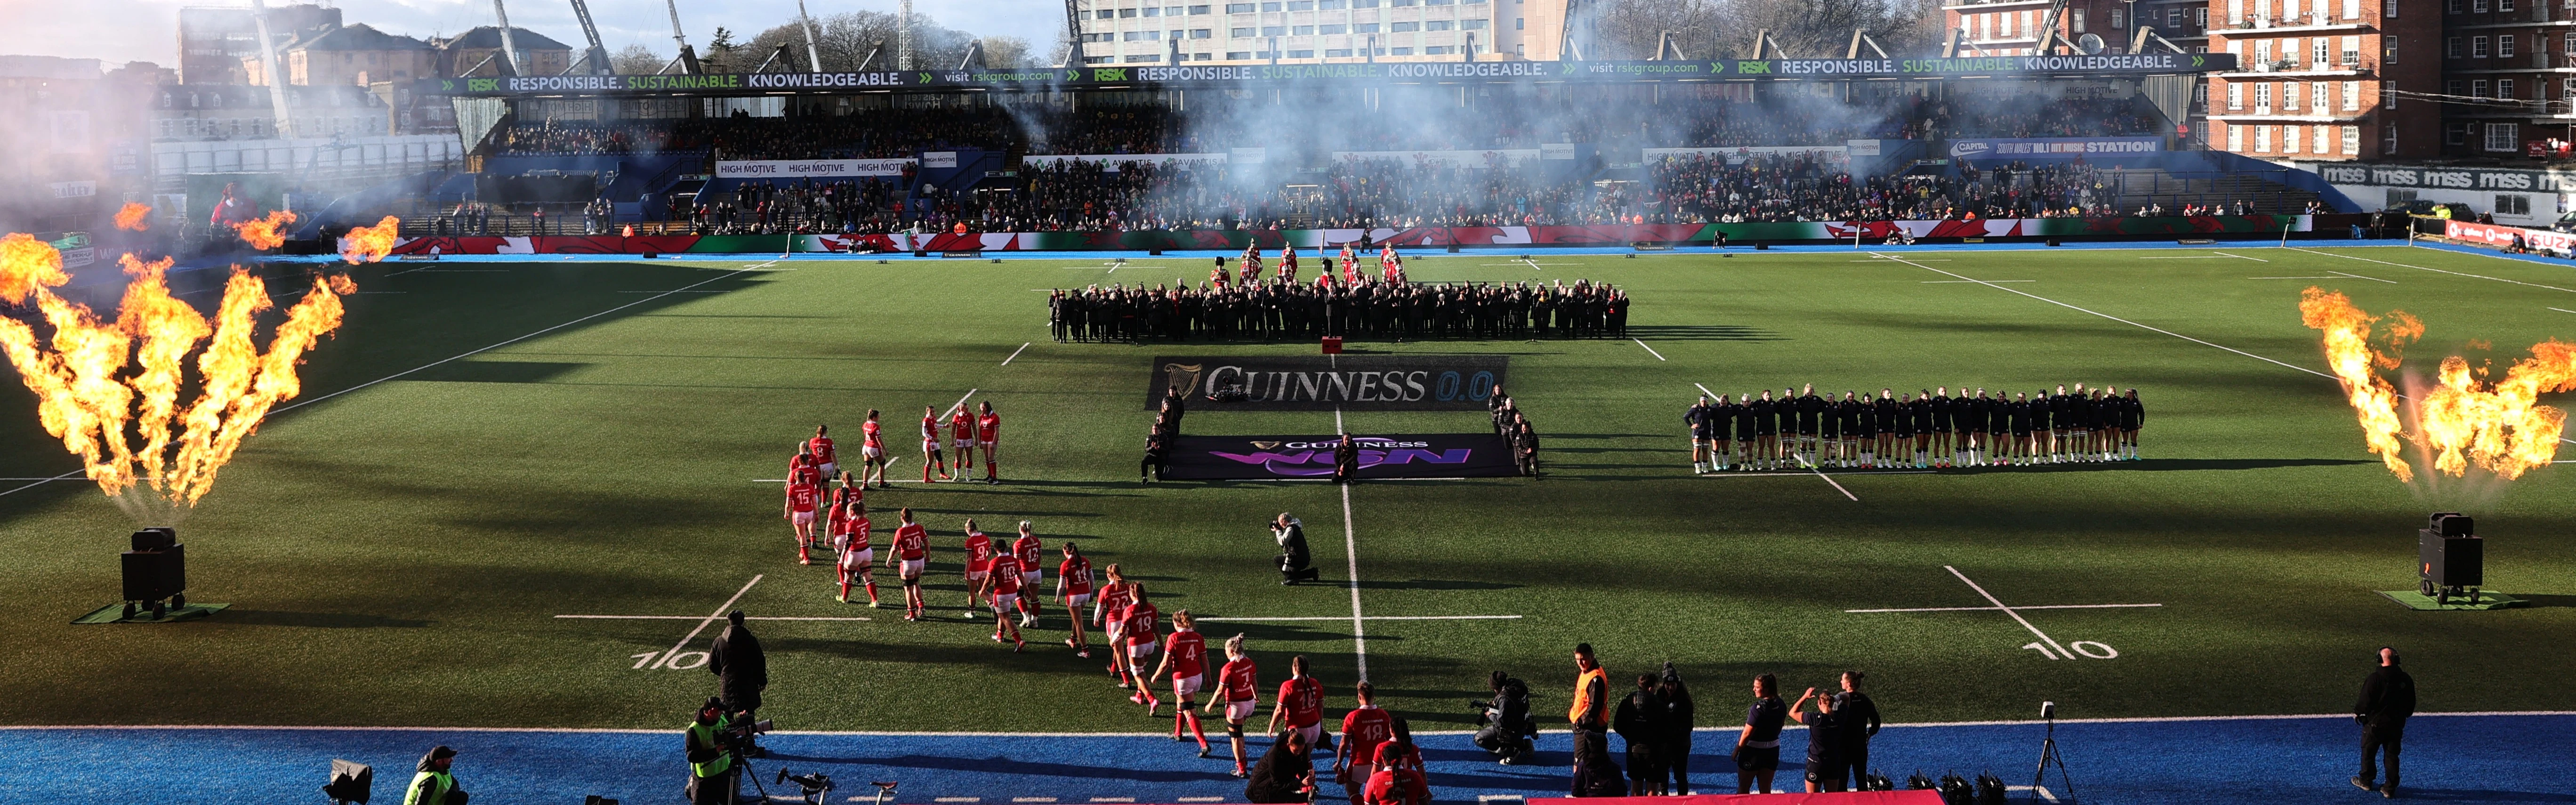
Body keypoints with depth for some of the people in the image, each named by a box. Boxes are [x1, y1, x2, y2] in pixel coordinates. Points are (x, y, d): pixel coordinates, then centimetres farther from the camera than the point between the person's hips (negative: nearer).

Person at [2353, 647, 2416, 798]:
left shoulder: (2375, 679, -20)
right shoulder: (2406, 679, -4)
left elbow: (2366, 702, -17)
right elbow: (2411, 704, 6)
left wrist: (2357, 712, 3)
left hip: (2375, 723, -4)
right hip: (2396, 725, 4)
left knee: (2368, 751, 15)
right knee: (2392, 755, 10)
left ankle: (2366, 781, 30)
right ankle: (2390, 788, 11)